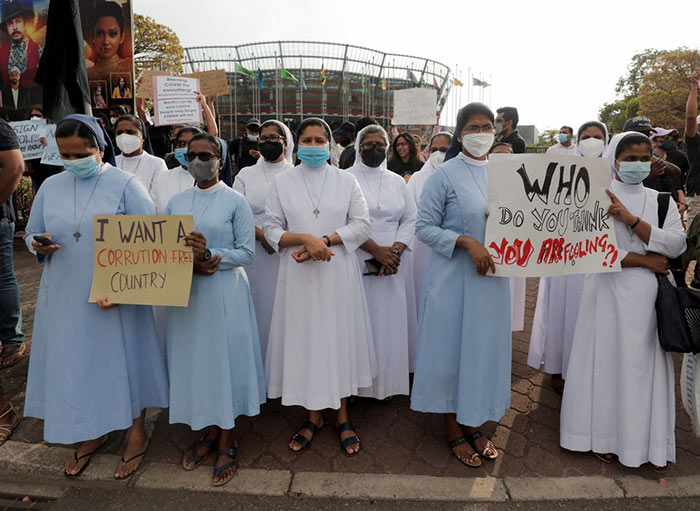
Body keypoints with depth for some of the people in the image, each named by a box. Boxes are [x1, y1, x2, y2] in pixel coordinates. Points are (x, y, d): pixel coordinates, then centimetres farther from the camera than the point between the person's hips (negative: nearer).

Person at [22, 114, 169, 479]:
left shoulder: (126, 186, -8)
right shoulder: (51, 187, 6)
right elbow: (31, 233, 14)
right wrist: (39, 245, -11)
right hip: (65, 298, 5)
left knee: (123, 361, 8)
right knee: (74, 363, 14)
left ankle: (136, 434, 30)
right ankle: (91, 434, 37)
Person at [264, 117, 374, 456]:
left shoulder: (346, 180, 6)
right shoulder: (282, 182, 6)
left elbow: (362, 224, -2)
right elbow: (271, 229, 0)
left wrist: (325, 241, -14)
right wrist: (305, 239, -16)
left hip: (339, 273, 0)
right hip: (299, 275, 0)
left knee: (340, 337, 6)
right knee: (305, 339, 6)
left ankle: (342, 417, 23)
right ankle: (314, 415, 24)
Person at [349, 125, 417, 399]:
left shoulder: (397, 182, 13)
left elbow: (410, 220, 7)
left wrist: (395, 250, -10)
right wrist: (376, 250, -16)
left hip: (393, 263, 3)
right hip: (358, 262, -3)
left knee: (392, 319, 7)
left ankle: (391, 378, 20)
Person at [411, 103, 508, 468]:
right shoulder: (445, 174, -6)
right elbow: (424, 228, -11)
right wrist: (467, 241, -21)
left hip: (492, 276, 5)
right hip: (453, 276, -5)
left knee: (485, 347, 12)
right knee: (451, 348, 4)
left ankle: (473, 425, 31)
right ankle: (453, 431, 23)